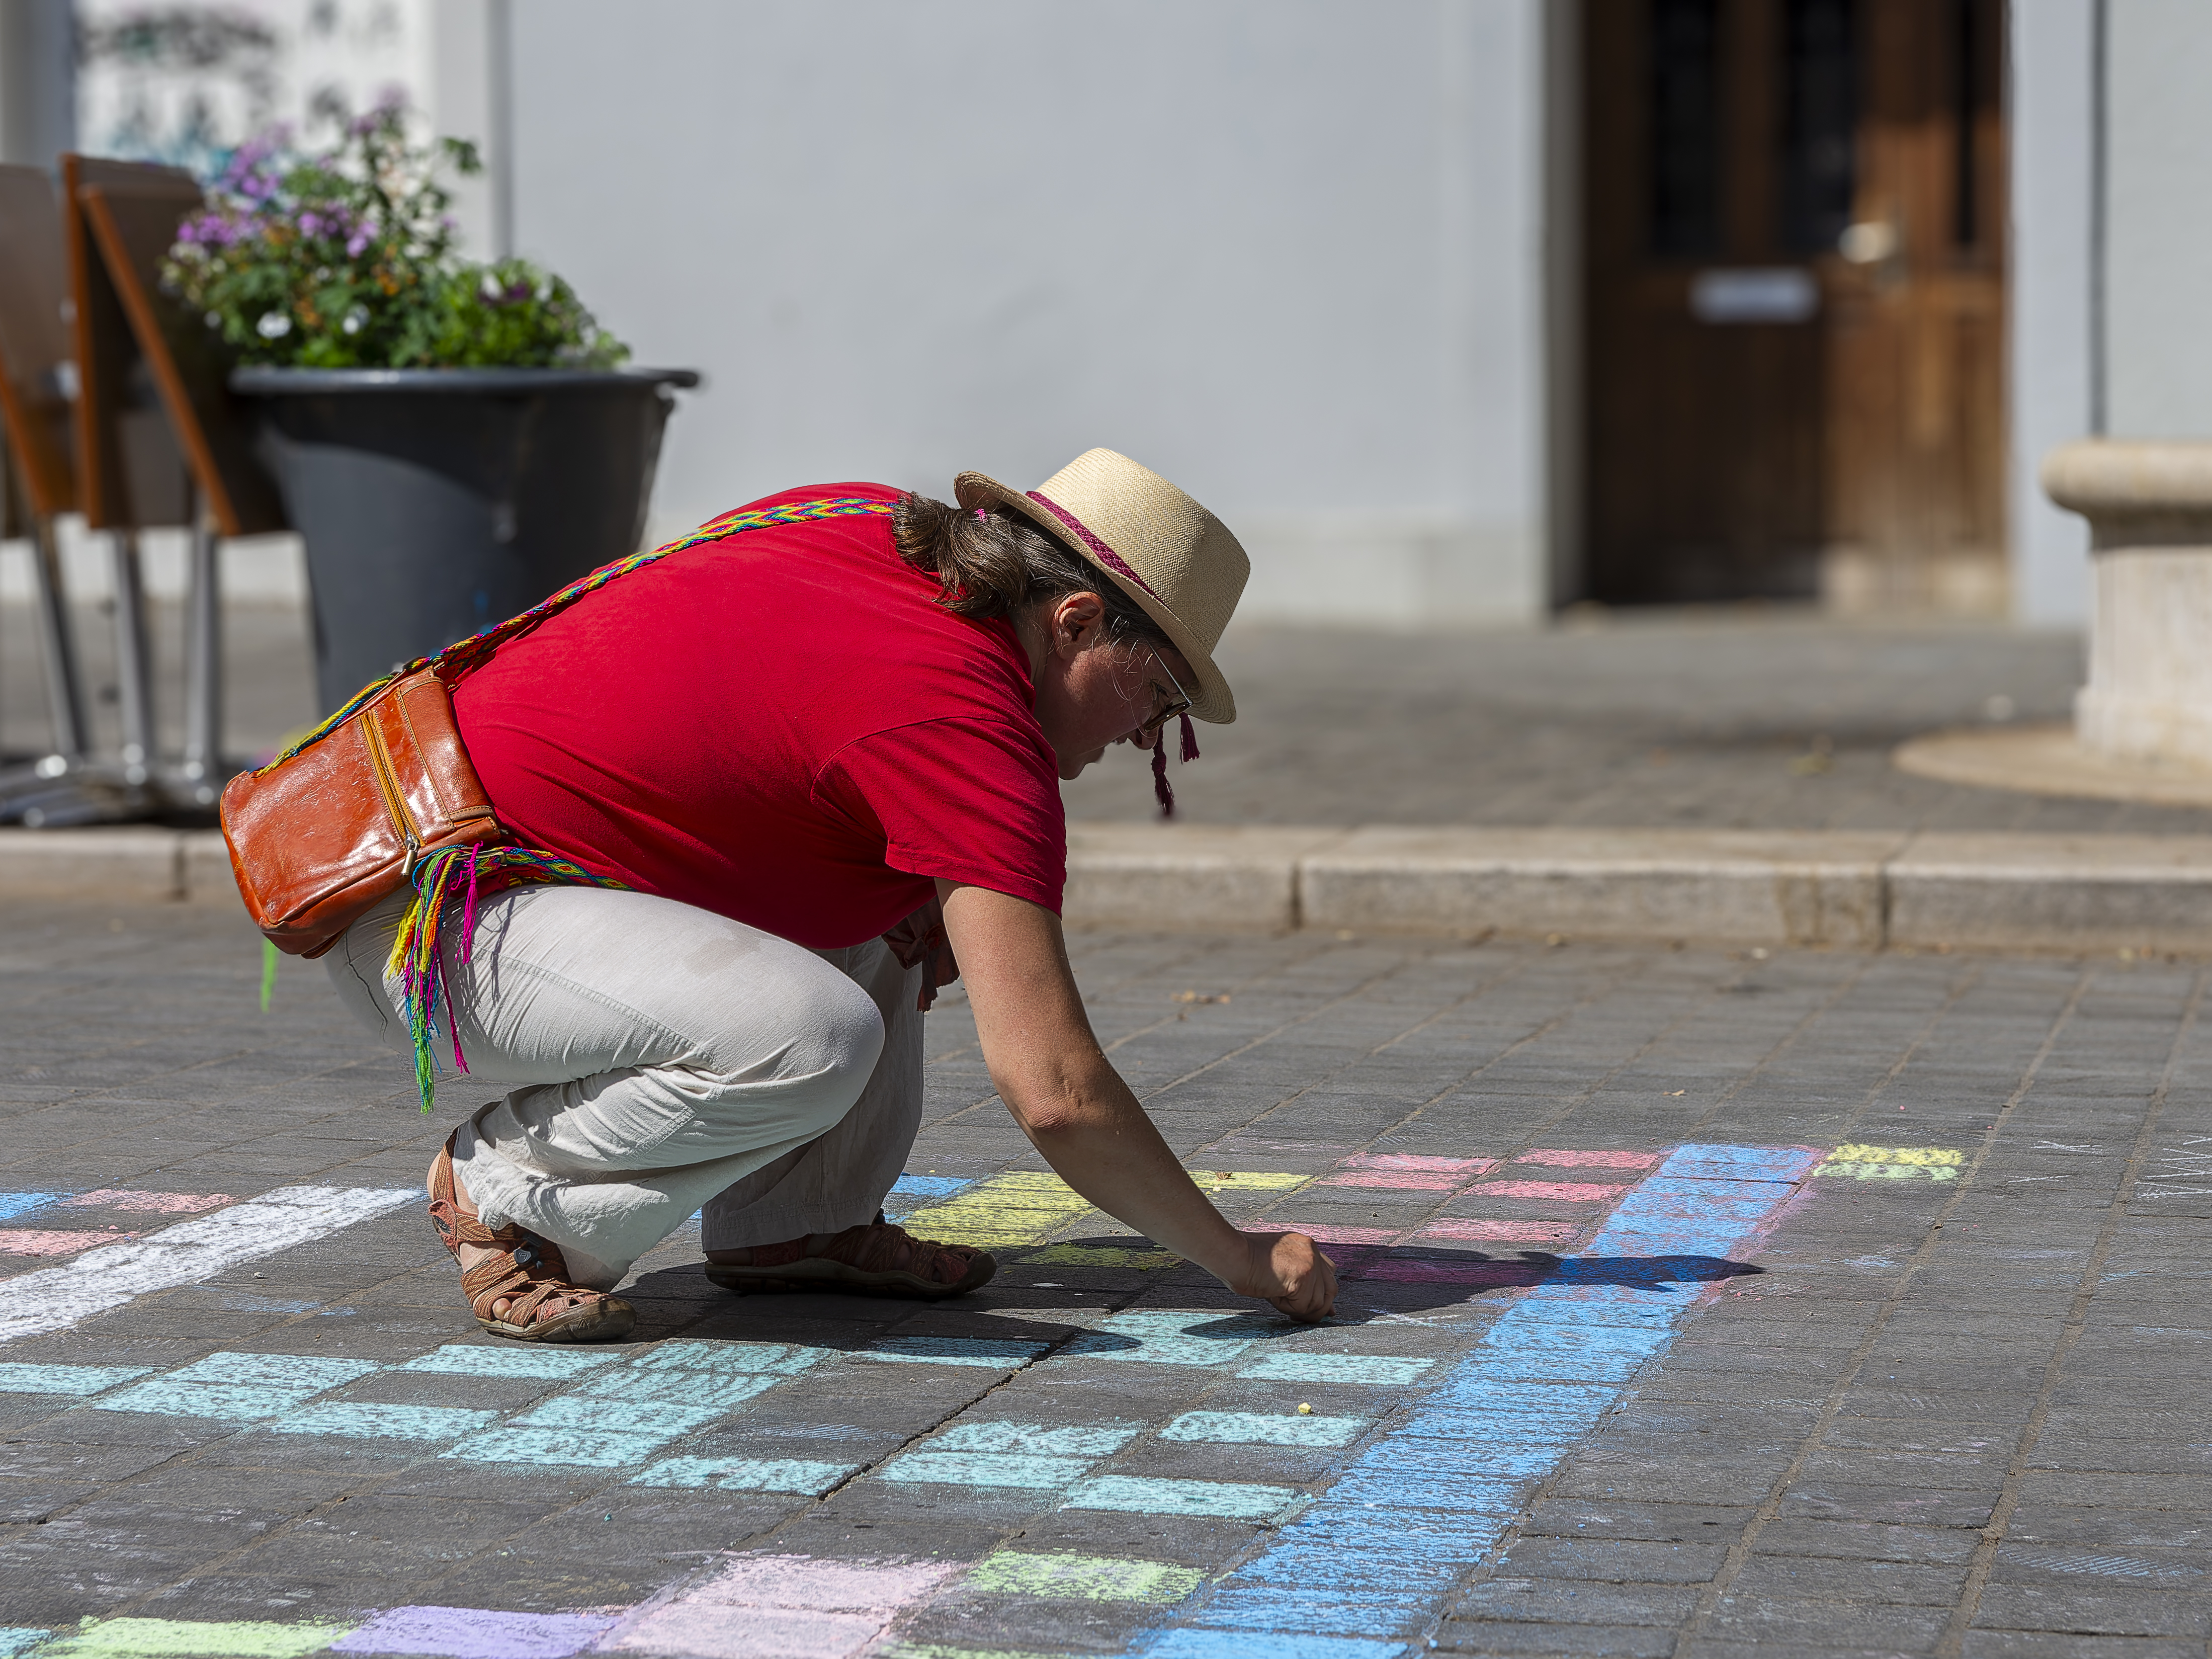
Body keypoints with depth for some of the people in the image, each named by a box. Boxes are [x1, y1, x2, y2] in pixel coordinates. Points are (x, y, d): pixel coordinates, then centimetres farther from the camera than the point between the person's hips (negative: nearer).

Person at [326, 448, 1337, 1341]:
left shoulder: (872, 524, 5)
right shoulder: (971, 727, -21)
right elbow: (1054, 1091, -25)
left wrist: (928, 890, 12)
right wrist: (1244, 1261, -11)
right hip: (430, 925, -11)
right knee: (811, 1039, -32)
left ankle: (791, 1222, 14)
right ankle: (511, 1196, -7)